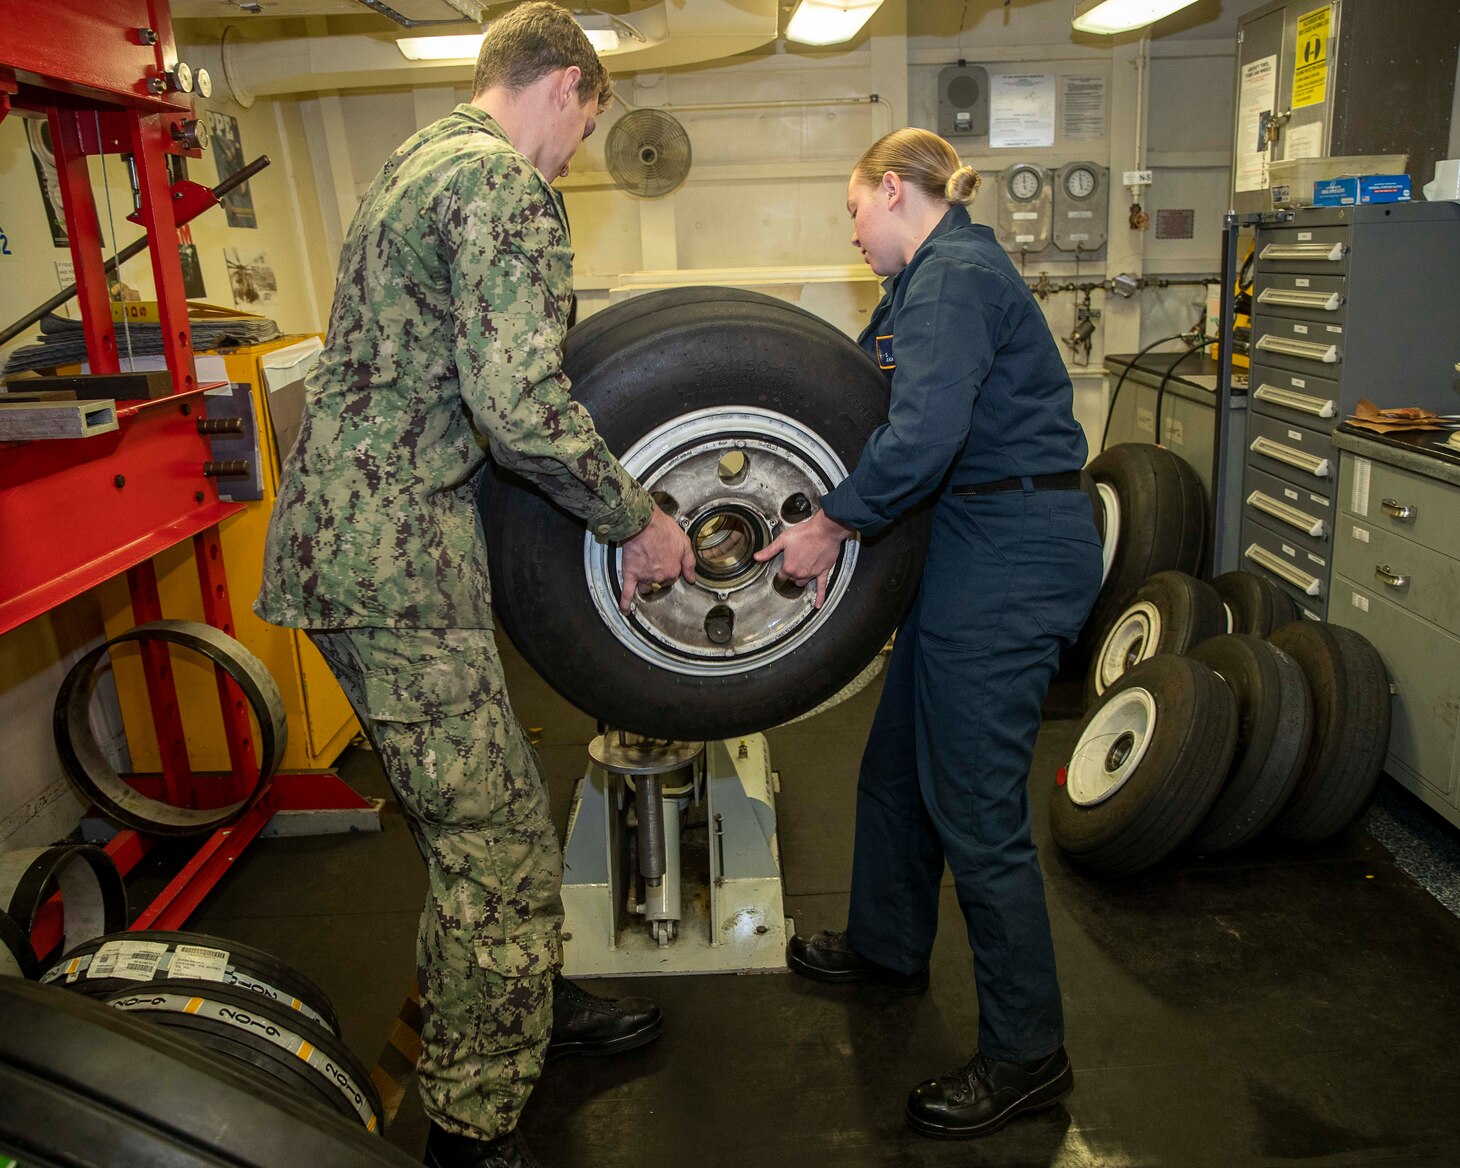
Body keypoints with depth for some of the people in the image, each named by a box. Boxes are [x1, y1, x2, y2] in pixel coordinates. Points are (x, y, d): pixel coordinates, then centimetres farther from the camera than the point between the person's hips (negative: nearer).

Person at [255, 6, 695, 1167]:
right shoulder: (509, 185, -11)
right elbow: (520, 404, -23)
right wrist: (637, 518, -10)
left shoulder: (416, 163, 21)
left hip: (348, 538, 11)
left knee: (487, 804, 21)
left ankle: (528, 1003, 40)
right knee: (500, 848, -1)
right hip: (397, 559, -11)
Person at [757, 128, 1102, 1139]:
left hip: (1011, 557, -11)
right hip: (981, 543, 11)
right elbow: (883, 405, 18)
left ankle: (1027, 1055, 13)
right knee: (898, 766, 20)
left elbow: (924, 433, -26)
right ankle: (889, 947, 41)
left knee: (976, 804, -3)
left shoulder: (954, 277, -14)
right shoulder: (938, 278, 19)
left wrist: (830, 525, -16)